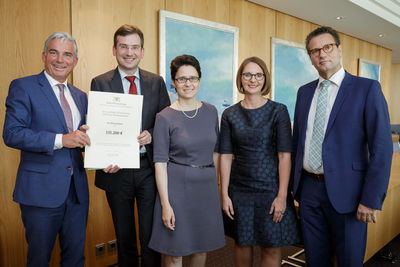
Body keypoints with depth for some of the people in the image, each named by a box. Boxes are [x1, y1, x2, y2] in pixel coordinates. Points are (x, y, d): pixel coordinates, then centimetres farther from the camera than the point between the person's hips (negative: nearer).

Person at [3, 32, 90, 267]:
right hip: (41, 190, -5)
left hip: (77, 189, 5)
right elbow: (11, 134, -14)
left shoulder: (80, 96, 13)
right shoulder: (23, 87, -4)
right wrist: (60, 140, -22)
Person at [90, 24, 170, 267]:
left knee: (151, 236, 10)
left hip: (149, 168, 1)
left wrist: (151, 135, -15)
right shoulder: (100, 83, 0)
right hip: (117, 170, 0)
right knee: (124, 238, 17)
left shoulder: (156, 82, 4)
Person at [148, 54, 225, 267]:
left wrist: (215, 183, 12)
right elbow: (160, 162, -9)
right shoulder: (164, 117, -8)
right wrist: (165, 204, -13)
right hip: (177, 185, -4)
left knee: (202, 247, 17)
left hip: (206, 185, 4)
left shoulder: (211, 111, 5)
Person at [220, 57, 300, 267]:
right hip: (239, 189, 2)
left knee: (271, 248, 7)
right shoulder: (229, 114, 3)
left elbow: (284, 156, -7)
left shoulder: (278, 111, -3)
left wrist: (282, 195, -12)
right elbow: (226, 156, 1)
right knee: (242, 243, 14)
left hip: (270, 187, -2)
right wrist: (224, 194, -2)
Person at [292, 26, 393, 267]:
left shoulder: (367, 89, -6)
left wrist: (371, 200, -15)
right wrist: (294, 183, 10)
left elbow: (382, 147, -11)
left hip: (345, 191, -4)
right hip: (309, 188, 5)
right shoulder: (304, 92, 10)